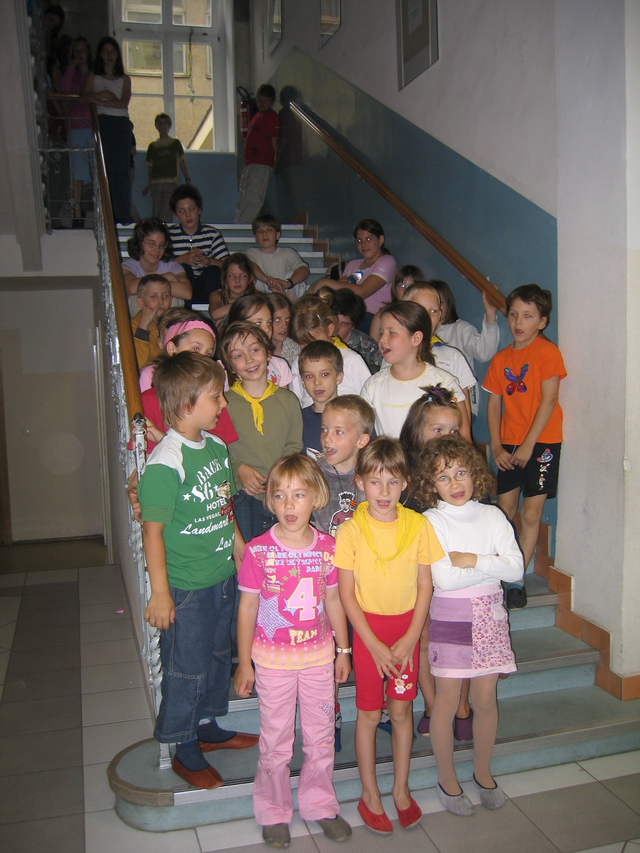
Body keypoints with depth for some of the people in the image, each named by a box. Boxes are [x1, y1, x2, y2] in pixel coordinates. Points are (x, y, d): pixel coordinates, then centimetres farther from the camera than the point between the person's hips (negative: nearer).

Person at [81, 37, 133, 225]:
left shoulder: (124, 79, 17)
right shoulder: (92, 77, 16)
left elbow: (124, 102, 1)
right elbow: (84, 97, 0)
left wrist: (99, 100, -6)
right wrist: (104, 94, -13)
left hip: (121, 124, 1)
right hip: (101, 123, -1)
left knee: (121, 171, -7)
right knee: (104, 170, -9)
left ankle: (124, 217, -9)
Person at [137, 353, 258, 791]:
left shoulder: (217, 447, 2)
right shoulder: (165, 464, -22)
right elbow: (152, 529, -20)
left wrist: (241, 551, 18)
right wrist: (160, 592, -18)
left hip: (223, 576, 8)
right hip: (186, 587, -8)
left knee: (218, 655, 22)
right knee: (186, 668, 7)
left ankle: (208, 727, 43)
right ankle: (185, 751, 27)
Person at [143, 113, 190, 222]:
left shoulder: (175, 143, 12)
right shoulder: (152, 146, 17)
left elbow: (182, 163, 8)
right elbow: (150, 167, 17)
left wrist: (187, 179, -3)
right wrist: (149, 184, 12)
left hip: (171, 183, -3)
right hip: (156, 183, 3)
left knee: (166, 213, -16)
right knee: (156, 214, -1)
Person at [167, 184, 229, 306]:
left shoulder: (212, 234, 10)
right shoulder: (169, 233, 6)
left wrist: (209, 261, -20)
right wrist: (182, 259, -20)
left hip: (206, 286, 1)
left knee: (213, 271, -28)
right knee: (183, 268, -29)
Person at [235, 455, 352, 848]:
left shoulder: (328, 547, -6)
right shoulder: (258, 550, -14)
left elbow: (333, 600, 6)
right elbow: (247, 607, -7)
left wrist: (343, 649, 12)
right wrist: (244, 663, -4)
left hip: (319, 655, 3)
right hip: (273, 659, -2)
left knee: (321, 735, 15)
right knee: (276, 739, 12)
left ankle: (320, 804, 37)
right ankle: (274, 812, 33)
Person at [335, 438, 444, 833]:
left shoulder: (418, 525, -8)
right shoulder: (351, 530, -13)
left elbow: (425, 585, -1)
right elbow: (347, 593, -9)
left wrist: (410, 638, -7)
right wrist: (374, 645, -11)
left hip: (407, 628, 2)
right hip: (368, 628, -2)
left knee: (402, 710, 13)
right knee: (369, 713, 9)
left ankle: (401, 789, 32)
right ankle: (370, 795, 28)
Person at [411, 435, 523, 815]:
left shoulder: (493, 516, 1)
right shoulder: (431, 522, -9)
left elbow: (516, 568, -9)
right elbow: (444, 579, -19)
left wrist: (470, 560, -18)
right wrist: (492, 565, -11)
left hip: (490, 615, 3)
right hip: (450, 617, -3)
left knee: (486, 699, 12)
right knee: (447, 701, 6)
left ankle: (483, 772, 33)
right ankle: (447, 779, 25)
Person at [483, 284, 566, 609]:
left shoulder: (547, 352, -7)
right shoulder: (501, 359, 9)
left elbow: (548, 401, -12)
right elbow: (494, 404, 10)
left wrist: (528, 444, -14)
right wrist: (496, 447, 0)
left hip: (541, 442, -4)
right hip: (509, 446, 5)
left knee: (530, 515, -1)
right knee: (504, 513, 6)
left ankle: (517, 580, 8)